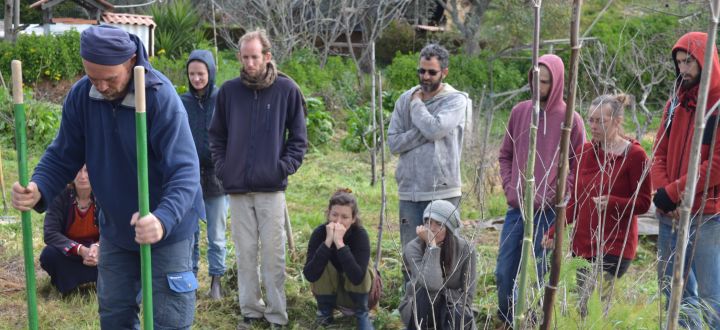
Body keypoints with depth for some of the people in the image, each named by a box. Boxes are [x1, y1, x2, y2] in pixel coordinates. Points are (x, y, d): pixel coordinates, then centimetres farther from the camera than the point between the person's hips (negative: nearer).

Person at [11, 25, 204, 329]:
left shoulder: (162, 98, -26)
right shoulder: (80, 96, -11)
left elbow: (184, 171, -30)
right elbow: (62, 156, -3)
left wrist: (164, 219, -48)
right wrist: (39, 190, -24)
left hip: (168, 229, -5)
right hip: (115, 229, 5)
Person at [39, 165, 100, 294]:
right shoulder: (61, 196, -18)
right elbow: (49, 233, -24)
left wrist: (98, 246, -36)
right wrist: (80, 250, -38)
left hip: (96, 249, 1)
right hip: (68, 252, -1)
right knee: (49, 255, -32)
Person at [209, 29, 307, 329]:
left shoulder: (286, 89, -2)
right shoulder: (228, 90, 3)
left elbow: (298, 136, 3)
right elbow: (216, 135, 13)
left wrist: (286, 167, -6)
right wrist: (222, 167, 3)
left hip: (272, 187, -2)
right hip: (237, 187, 2)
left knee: (273, 254, 3)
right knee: (245, 253, 10)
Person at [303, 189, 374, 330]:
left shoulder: (360, 234, -26)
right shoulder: (319, 233, -21)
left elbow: (357, 277, -40)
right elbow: (309, 275, -33)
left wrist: (339, 243, -44)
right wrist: (327, 242, -40)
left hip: (356, 292, -1)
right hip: (327, 291, 2)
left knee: (357, 273, -31)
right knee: (323, 265, -27)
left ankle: (362, 313, -5)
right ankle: (325, 312, -3)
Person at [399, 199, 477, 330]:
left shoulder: (466, 249, -16)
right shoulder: (413, 248, -22)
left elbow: (467, 294, -10)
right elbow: (432, 285, -37)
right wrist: (431, 245, -36)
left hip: (452, 306, 1)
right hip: (420, 311, 0)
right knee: (425, 292, -34)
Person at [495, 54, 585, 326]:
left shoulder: (570, 120, -5)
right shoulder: (519, 111, 5)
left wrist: (554, 195, -10)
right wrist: (509, 188, 1)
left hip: (548, 212, -3)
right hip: (516, 208, 4)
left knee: (537, 275, 7)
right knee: (504, 273, 9)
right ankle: (506, 322, 29)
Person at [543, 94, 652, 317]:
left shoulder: (635, 155, -9)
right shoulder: (584, 152, 8)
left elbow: (643, 203, -7)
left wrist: (612, 202, -25)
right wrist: (554, 231, 5)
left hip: (615, 246, -6)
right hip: (583, 243, 6)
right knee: (582, 303, 7)